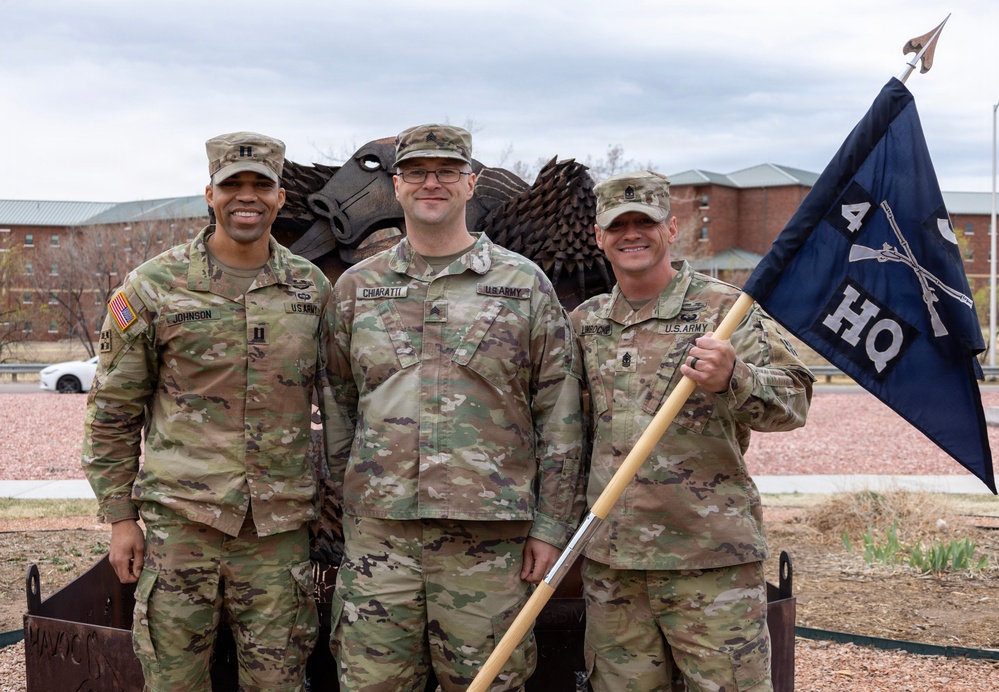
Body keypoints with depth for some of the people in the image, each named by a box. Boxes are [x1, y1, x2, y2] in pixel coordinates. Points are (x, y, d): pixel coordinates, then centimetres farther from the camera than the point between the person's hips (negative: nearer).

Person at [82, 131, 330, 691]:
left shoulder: (313, 288, 7)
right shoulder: (153, 287, -1)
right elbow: (113, 413, 3)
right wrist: (120, 516, -1)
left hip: (280, 528, 2)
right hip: (178, 523, -2)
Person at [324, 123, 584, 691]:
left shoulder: (524, 283, 4)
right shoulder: (356, 288, 12)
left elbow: (559, 417, 3)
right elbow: (338, 407, 15)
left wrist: (552, 526, -2)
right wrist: (338, 507, 9)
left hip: (488, 537, -2)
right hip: (377, 533, 2)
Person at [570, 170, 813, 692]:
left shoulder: (723, 309, -1)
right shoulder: (585, 322, 14)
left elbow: (794, 400, -8)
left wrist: (731, 378, -28)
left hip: (711, 556, -4)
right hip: (609, 560, 5)